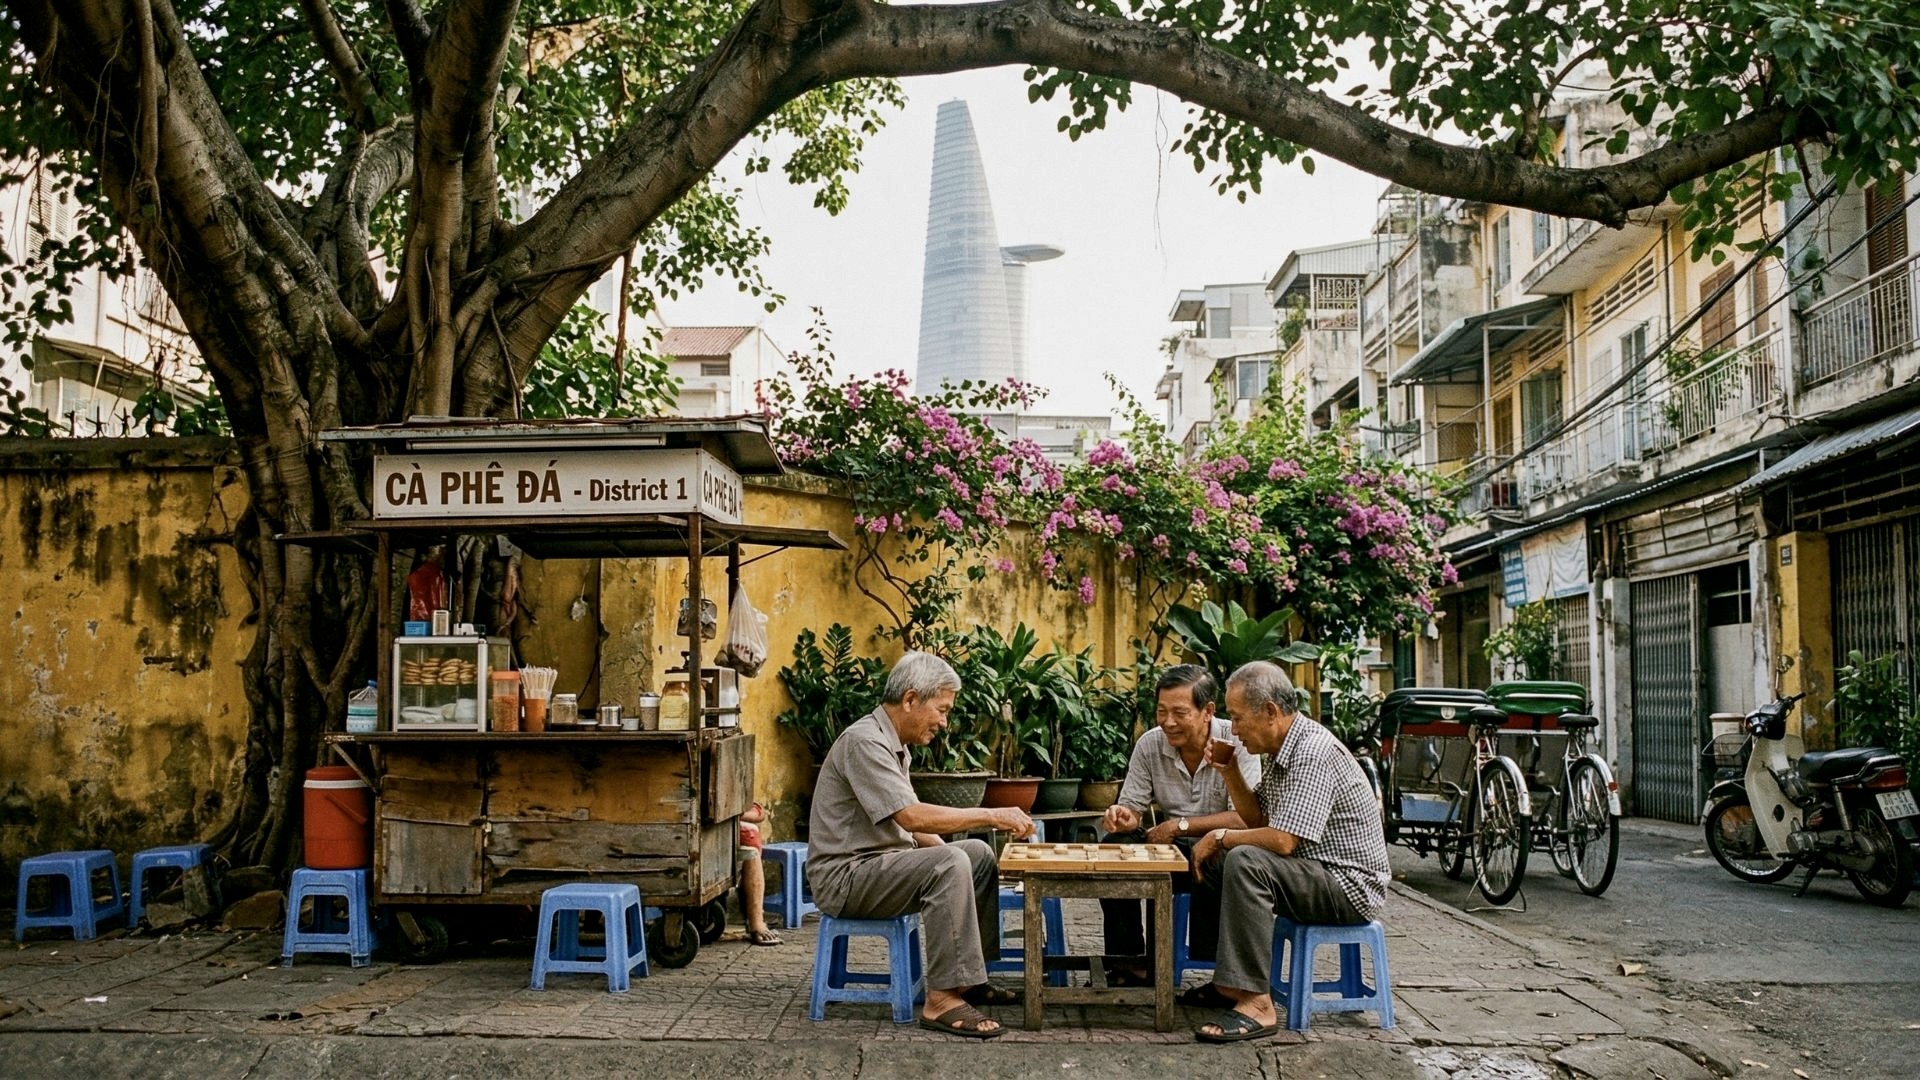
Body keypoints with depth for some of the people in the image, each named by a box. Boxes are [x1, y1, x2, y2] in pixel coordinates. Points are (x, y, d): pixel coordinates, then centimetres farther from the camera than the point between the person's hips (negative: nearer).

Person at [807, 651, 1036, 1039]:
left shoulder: (893, 744, 15)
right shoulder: (864, 741, -19)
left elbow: (908, 824, 19)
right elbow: (913, 817, -28)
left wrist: (944, 849, 2)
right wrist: (991, 815, -23)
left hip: (879, 861, 11)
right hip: (844, 877, -11)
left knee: (979, 854, 10)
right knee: (949, 866, -29)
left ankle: (969, 977, 13)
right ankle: (941, 1000, -28)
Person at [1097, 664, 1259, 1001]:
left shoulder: (1236, 742, -15)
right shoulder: (1149, 745, -3)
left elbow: (1244, 818, -22)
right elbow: (1132, 810, 1)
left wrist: (1179, 826, -21)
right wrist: (1123, 818, -24)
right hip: (1172, 849, 5)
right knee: (1113, 847, -18)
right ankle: (1131, 963, -9)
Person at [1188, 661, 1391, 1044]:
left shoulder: (1315, 753, -23)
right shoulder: (1281, 748, 8)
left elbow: (1282, 840, -30)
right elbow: (1258, 818, 18)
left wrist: (1221, 836, -14)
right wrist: (1229, 772, 1)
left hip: (1349, 885, -11)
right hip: (1312, 872, 11)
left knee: (1245, 862, -31)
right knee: (1211, 859, 11)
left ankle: (1256, 1005, -31)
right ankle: (1231, 977, 14)